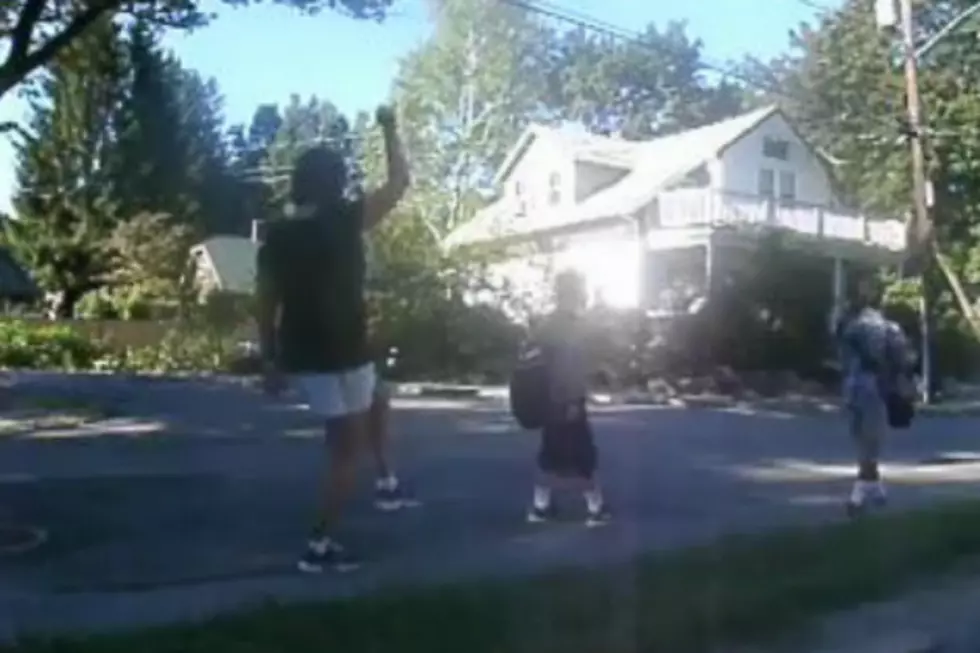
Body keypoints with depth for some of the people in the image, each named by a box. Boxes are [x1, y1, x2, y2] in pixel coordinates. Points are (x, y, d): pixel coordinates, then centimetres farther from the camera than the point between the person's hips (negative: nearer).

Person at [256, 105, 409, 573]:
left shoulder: (277, 237, 2)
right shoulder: (345, 221, -11)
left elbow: (266, 306, 5)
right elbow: (399, 181, -1)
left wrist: (272, 362, 15)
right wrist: (389, 129, 13)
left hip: (300, 356, 6)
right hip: (343, 355, -5)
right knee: (346, 451, 6)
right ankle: (320, 547, 6)